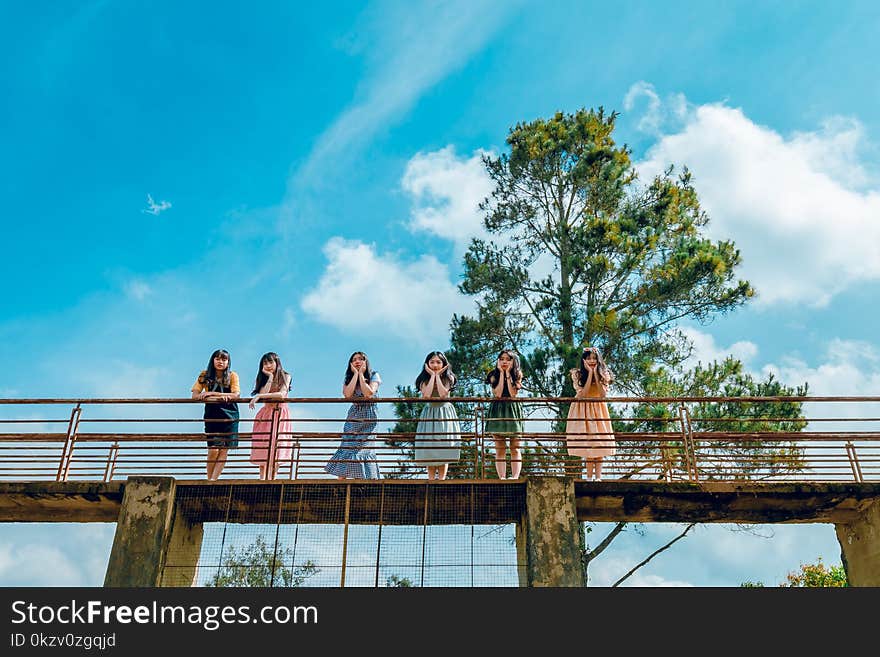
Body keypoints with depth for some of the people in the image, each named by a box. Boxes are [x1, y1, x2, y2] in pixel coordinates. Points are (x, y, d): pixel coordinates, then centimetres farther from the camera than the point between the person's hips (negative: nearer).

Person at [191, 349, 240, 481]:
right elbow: (195, 395, -5)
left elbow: (236, 394, -12)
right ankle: (209, 479, 6)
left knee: (224, 450, -5)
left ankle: (213, 479, -3)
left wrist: (212, 393, -17)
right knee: (213, 450, -8)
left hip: (229, 416, 0)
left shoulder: (232, 376, 1)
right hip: (212, 415, 0)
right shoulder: (205, 375, 4)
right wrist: (220, 397, -18)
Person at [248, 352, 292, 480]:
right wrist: (270, 377, -8)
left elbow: (282, 394, -17)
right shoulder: (263, 379, 9)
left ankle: (272, 480, -4)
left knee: (276, 451, -6)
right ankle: (262, 480, -9)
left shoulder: (285, 377, 0)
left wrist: (260, 396, -19)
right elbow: (262, 393, -10)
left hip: (280, 416, -2)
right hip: (265, 416, 2)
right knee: (263, 452, -6)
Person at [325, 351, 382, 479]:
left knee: (362, 448, -14)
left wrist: (361, 374, -11)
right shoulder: (348, 378, 9)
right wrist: (355, 374, -8)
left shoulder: (373, 376, 0)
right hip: (353, 417, 3)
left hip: (368, 417, -3)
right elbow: (347, 394, -12)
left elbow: (369, 393, -18)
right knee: (346, 447, -9)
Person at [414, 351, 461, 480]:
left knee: (444, 449, -5)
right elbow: (426, 395, -18)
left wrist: (438, 375, -11)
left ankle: (441, 480, -4)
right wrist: (432, 375, -11)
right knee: (429, 449, -3)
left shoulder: (448, 378, 1)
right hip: (429, 414, 1)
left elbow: (443, 394, -16)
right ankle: (431, 480, 0)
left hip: (445, 414, -1)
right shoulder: (424, 379, 2)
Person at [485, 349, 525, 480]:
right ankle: (502, 478, -2)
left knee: (515, 448, -3)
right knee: (500, 449, -1)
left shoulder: (517, 375, 5)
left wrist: (508, 373, -8)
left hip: (513, 411, 0)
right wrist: (502, 373, -6)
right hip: (498, 411, 0)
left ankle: (515, 477, -5)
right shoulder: (494, 375, 4)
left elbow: (513, 393, -10)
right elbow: (498, 393, -11)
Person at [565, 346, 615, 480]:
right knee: (586, 444, -6)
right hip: (583, 411, -2)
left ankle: (598, 477, -1)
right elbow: (583, 393, -18)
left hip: (599, 411, 2)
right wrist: (590, 372, -17)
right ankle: (589, 477, -1)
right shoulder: (578, 374, -6)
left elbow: (603, 394, -10)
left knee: (599, 444, -3)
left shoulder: (603, 375, 2)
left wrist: (596, 374, -14)